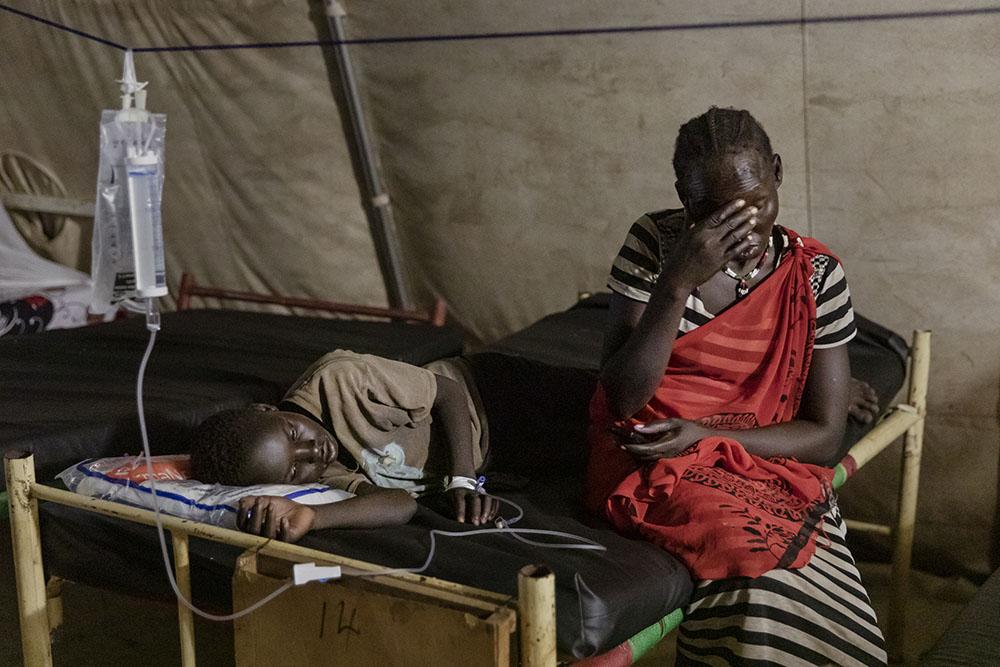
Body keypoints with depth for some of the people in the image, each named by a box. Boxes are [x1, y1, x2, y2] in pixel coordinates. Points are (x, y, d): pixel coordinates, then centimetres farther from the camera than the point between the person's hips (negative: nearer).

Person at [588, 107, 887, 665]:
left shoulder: (817, 276, -2)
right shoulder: (655, 243, -6)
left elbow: (825, 437, -1)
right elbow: (623, 398, -12)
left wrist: (706, 435, -16)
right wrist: (678, 280, -23)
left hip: (766, 463, 2)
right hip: (651, 457, -1)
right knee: (757, 550, -31)